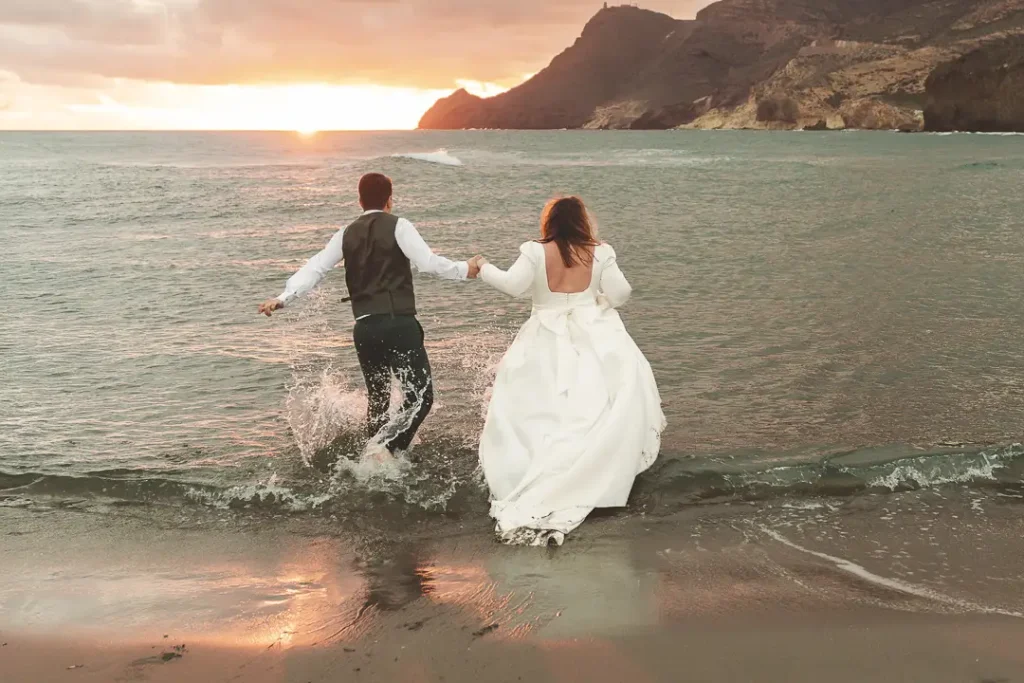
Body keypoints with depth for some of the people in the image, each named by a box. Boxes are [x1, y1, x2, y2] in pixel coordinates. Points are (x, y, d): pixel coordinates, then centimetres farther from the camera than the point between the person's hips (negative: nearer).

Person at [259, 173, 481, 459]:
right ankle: (386, 446, -23)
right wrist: (465, 270, 3)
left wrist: (283, 299, 3)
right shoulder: (398, 226, 0)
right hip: (399, 324, -5)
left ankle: (375, 459, 27)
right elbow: (428, 262, -10)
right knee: (420, 396, -2)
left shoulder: (346, 234, 13)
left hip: (364, 328, 6)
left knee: (377, 398, 21)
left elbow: (315, 268, 5)